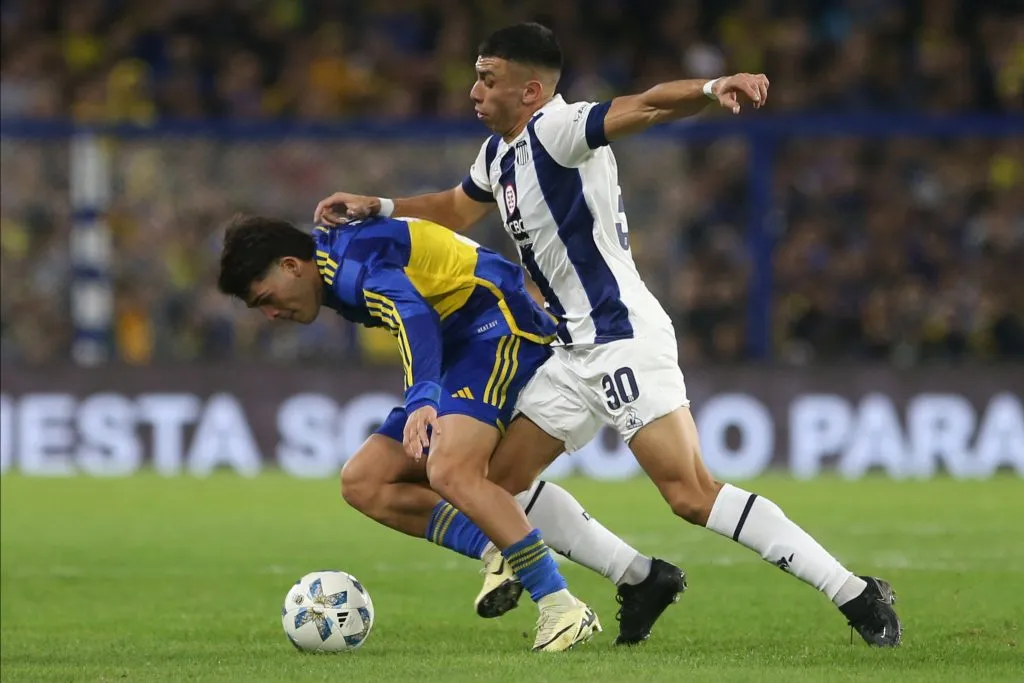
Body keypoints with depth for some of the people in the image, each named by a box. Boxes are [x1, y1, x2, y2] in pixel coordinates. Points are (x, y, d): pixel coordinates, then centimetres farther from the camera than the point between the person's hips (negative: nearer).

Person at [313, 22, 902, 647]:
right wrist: (376, 209, 26)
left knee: (692, 495, -20)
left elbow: (646, 106, -32)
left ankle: (856, 596, -19)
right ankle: (641, 579, 23)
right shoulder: (499, 152, 13)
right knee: (499, 481, 11)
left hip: (625, 338, -10)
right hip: (578, 351, 10)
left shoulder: (554, 129, -15)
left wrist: (711, 90, -50)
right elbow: (456, 209, 34)